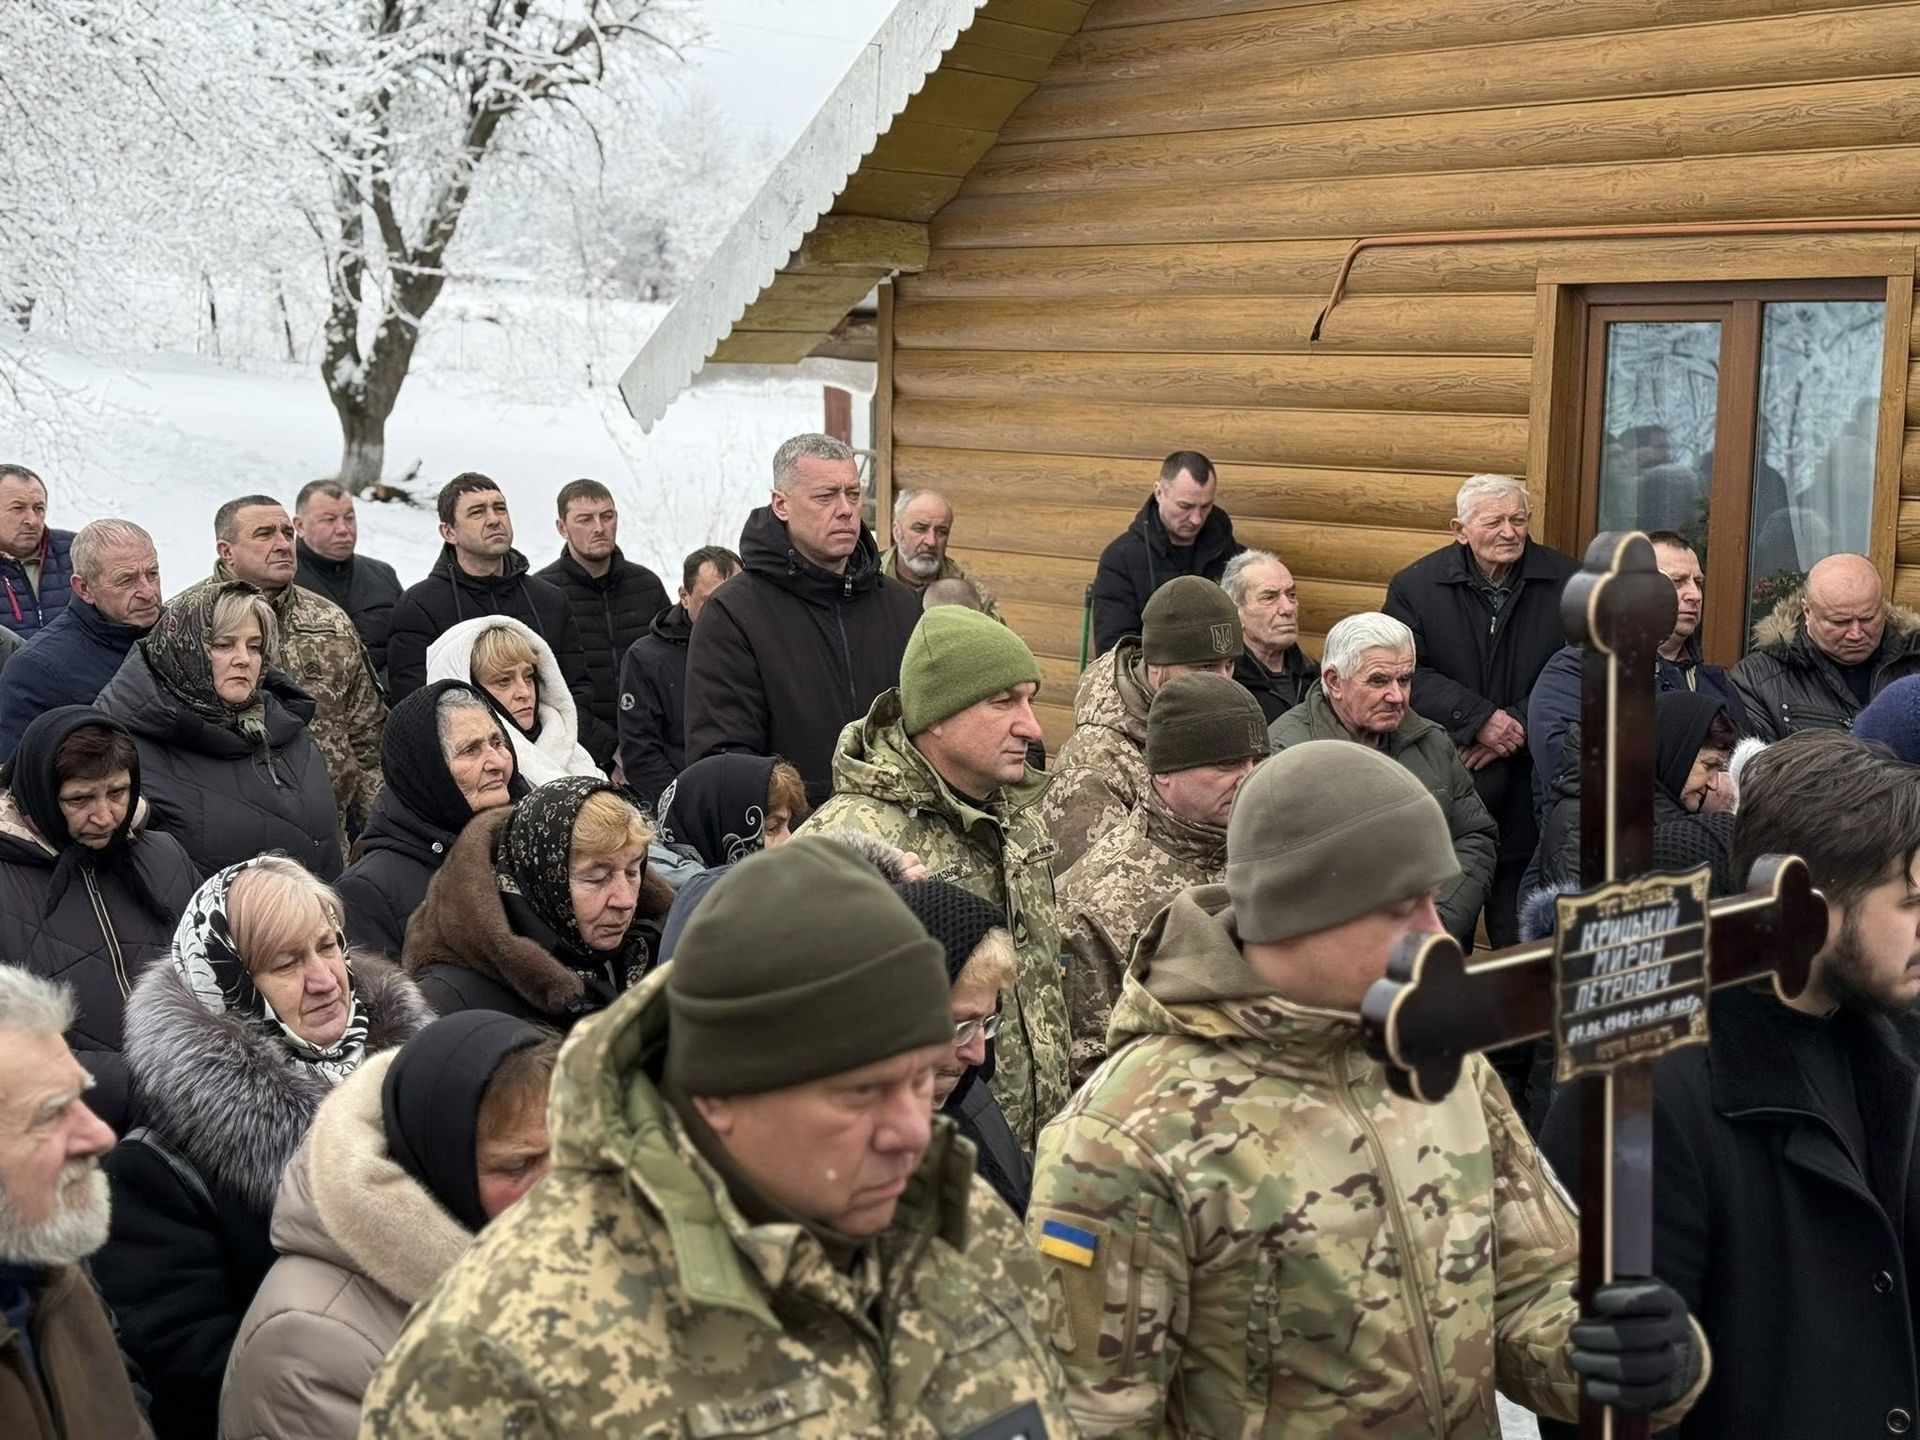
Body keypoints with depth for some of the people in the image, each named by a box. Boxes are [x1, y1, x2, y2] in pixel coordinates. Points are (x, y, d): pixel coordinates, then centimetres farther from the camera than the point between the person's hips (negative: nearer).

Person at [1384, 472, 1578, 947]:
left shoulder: (1568, 583, 3)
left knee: (1522, 939, 5)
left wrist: (1520, 725, -15)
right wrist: (1479, 719, -17)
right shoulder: (1414, 586, 2)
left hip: (1531, 789, 0)